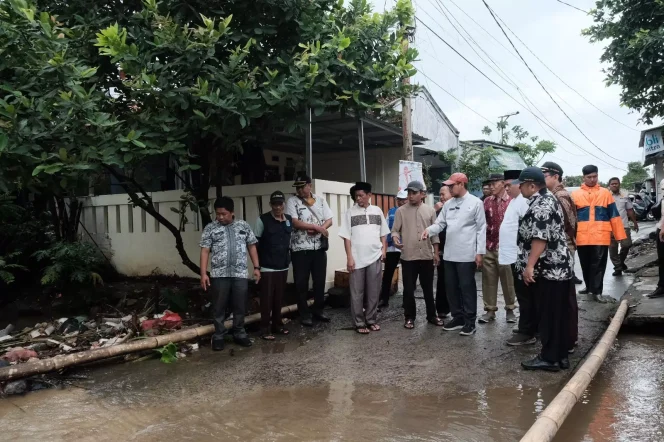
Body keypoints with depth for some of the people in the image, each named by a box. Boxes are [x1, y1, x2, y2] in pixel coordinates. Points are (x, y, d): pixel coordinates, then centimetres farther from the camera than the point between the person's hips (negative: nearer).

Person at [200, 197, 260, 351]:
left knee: (240, 306, 8)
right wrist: (203, 273, -8)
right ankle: (218, 336, 18)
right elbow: (205, 251, -1)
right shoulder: (210, 228, 2)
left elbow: (252, 247, 12)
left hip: (240, 274, 2)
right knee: (219, 307, 6)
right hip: (219, 275, -1)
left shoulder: (244, 226, 8)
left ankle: (239, 334, 23)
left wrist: (256, 267, 6)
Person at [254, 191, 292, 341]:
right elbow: (255, 243, -6)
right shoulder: (262, 220, -9)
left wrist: (288, 258, 14)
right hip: (267, 267, -5)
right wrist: (257, 264, -7)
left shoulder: (289, 220, 6)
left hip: (283, 267, 5)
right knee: (267, 299, 0)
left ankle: (277, 325, 25)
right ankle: (265, 330, 7)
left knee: (279, 298, 13)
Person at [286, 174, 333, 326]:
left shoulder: (321, 200, 9)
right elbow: (294, 222, -13)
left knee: (320, 281, 10)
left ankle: (318, 310, 24)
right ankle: (304, 314, 12)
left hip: (319, 247, 3)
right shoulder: (292, 201, -3)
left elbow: (329, 220, 6)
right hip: (300, 248, -3)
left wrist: (317, 230, -13)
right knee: (301, 283, 2)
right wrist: (317, 227, -15)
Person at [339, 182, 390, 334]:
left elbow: (383, 233, 14)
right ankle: (359, 323, 11)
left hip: (375, 257, 3)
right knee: (357, 292, 3)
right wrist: (349, 257, -9)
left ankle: (371, 320, 21)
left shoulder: (377, 211, 8)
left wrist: (384, 249, 2)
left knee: (373, 291, 9)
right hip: (357, 258, -2)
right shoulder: (350, 212, 0)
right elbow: (347, 237, -3)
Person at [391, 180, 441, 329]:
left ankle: (432, 315, 25)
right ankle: (409, 317, 16)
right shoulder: (401, 211, 0)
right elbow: (395, 230, 1)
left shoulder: (430, 210, 5)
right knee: (408, 289, 4)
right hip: (408, 257, -1)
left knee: (428, 288, 12)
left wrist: (436, 252, 5)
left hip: (427, 256, 2)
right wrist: (396, 239, -22)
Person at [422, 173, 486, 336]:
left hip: (467, 255, -6)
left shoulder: (475, 203, -5)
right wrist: (429, 230, -14)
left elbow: (481, 228, -7)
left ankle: (469, 322, 11)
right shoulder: (448, 204, 11)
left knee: (467, 288, 1)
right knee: (451, 287, 12)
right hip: (449, 254, 6)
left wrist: (480, 252, -11)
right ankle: (458, 317, 25)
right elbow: (440, 223, 8)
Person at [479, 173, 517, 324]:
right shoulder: (487, 201, 9)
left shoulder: (512, 201, -5)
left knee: (507, 279, 5)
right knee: (488, 279, 7)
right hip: (488, 246, 4)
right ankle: (490, 310, 15)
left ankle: (510, 309, 19)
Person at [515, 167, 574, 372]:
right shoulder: (545, 199, 18)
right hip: (554, 268, 10)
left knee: (549, 315, -3)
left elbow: (540, 237, -25)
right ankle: (560, 355, 21)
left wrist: (529, 265, -24)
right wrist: (531, 265, 27)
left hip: (548, 269, -10)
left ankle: (550, 358, 5)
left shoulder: (541, 204, -16)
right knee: (556, 315, 14)